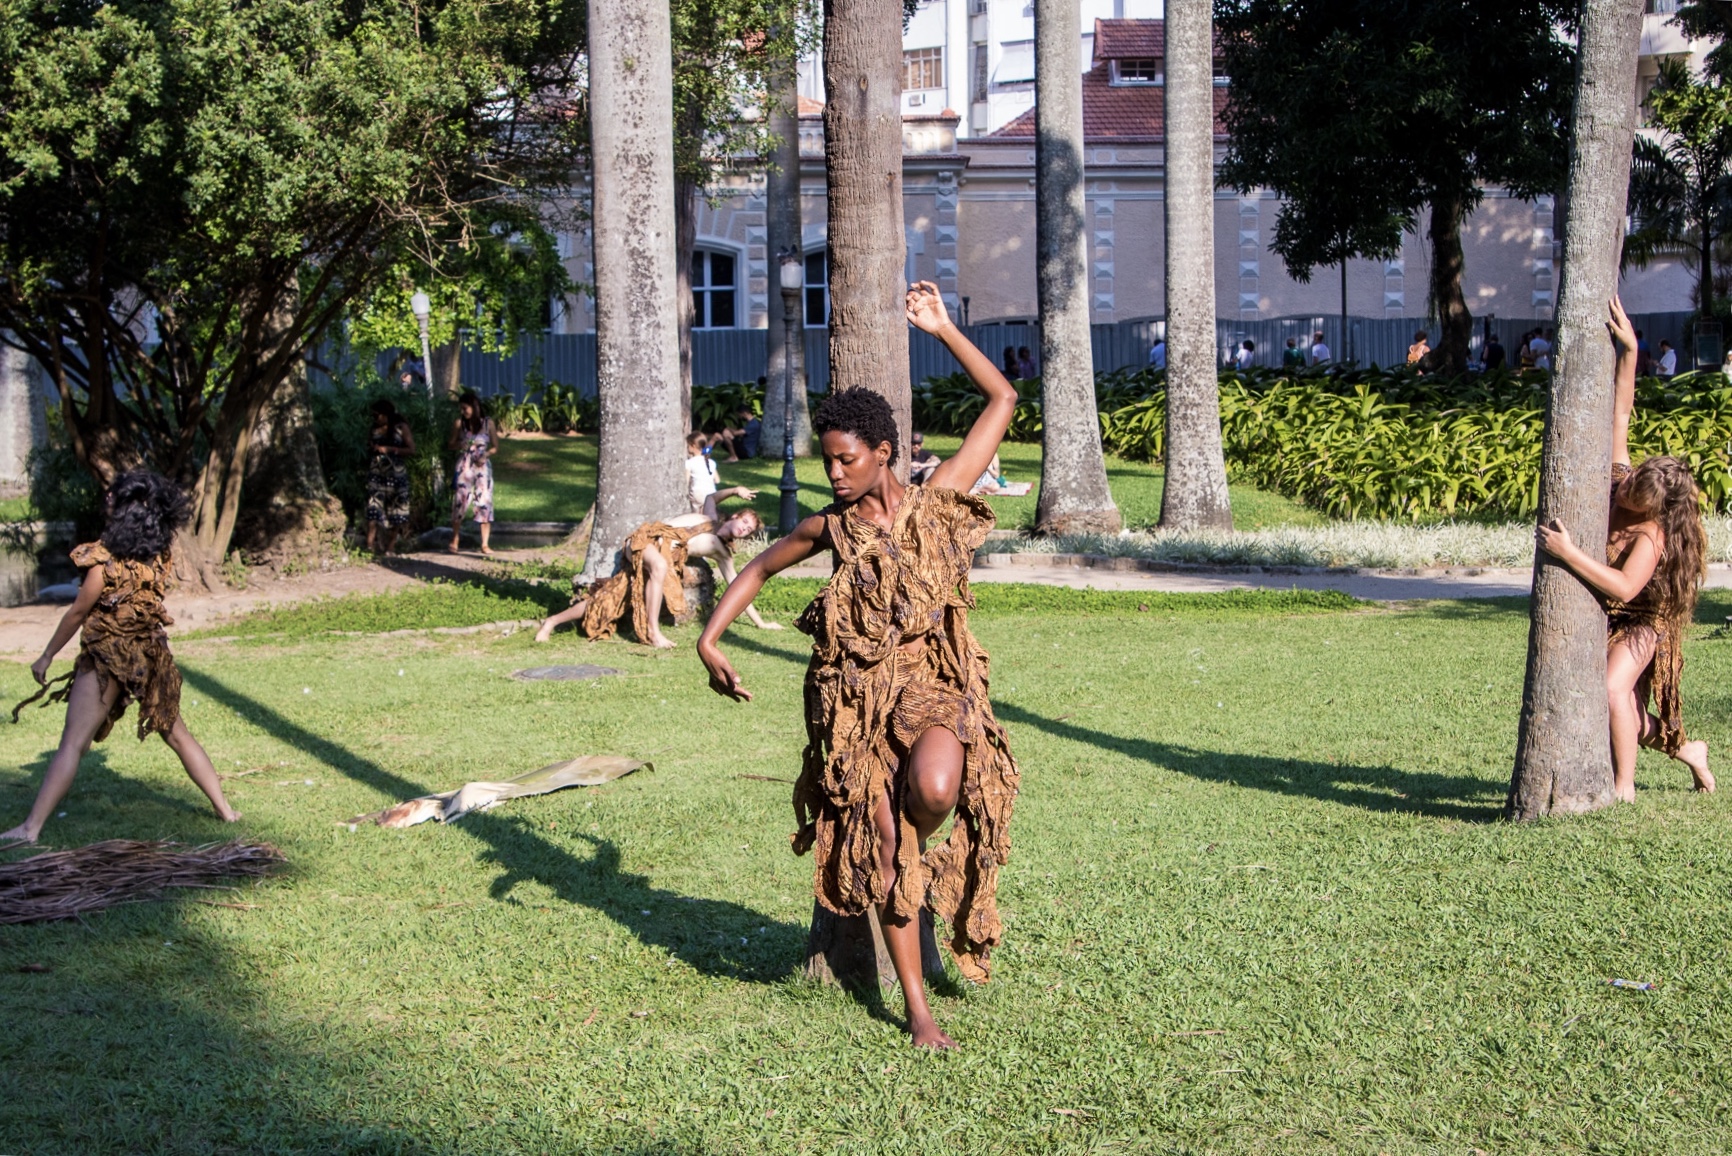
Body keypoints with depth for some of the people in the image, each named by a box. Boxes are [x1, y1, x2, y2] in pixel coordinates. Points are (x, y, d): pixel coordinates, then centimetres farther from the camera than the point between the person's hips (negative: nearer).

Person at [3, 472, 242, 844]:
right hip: (151, 656, 5)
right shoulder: (160, 558, -2)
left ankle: (31, 828, -9)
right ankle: (225, 810, 19)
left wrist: (46, 657, 1)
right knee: (177, 734, 17)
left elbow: (78, 613, -9)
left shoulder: (106, 559, -16)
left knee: (72, 744, -6)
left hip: (108, 659, -5)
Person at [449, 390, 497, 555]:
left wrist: (486, 455, -12)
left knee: (485, 502, -4)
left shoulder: (487, 423, 2)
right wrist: (459, 445, -13)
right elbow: (452, 444, 9)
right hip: (464, 465, 0)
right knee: (460, 500, -2)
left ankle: (485, 544, -1)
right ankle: (454, 540, 13)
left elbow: (495, 447, 6)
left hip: (483, 466, 0)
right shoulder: (459, 423, 2)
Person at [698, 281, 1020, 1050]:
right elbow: (759, 568, 23)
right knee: (881, 840, 1)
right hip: (854, 696, 2)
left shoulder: (935, 503, 2)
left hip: (932, 683, -2)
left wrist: (941, 330, 2)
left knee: (934, 788, -34)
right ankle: (916, 1006, 13)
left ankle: (918, 859, 4)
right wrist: (709, 639, 12)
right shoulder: (831, 527, 7)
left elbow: (1002, 401, 4)